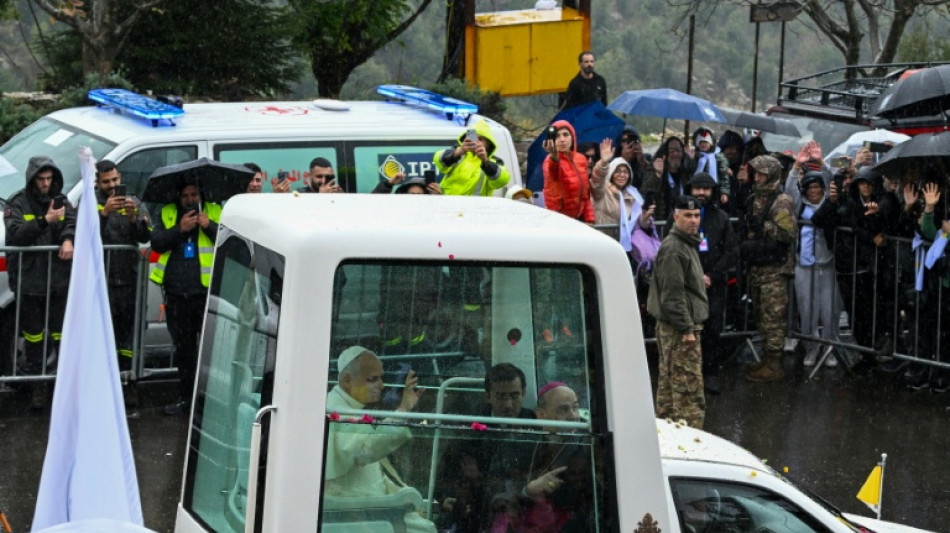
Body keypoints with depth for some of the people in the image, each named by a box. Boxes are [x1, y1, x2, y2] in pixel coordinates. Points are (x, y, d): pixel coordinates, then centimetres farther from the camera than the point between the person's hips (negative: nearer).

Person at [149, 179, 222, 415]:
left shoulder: (215, 213, 7)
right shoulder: (168, 215, 12)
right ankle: (185, 396, 24)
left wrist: (209, 226, -14)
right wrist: (179, 229, -12)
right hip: (176, 294, 3)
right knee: (183, 348, 13)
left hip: (205, 291, -3)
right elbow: (157, 243, 0)